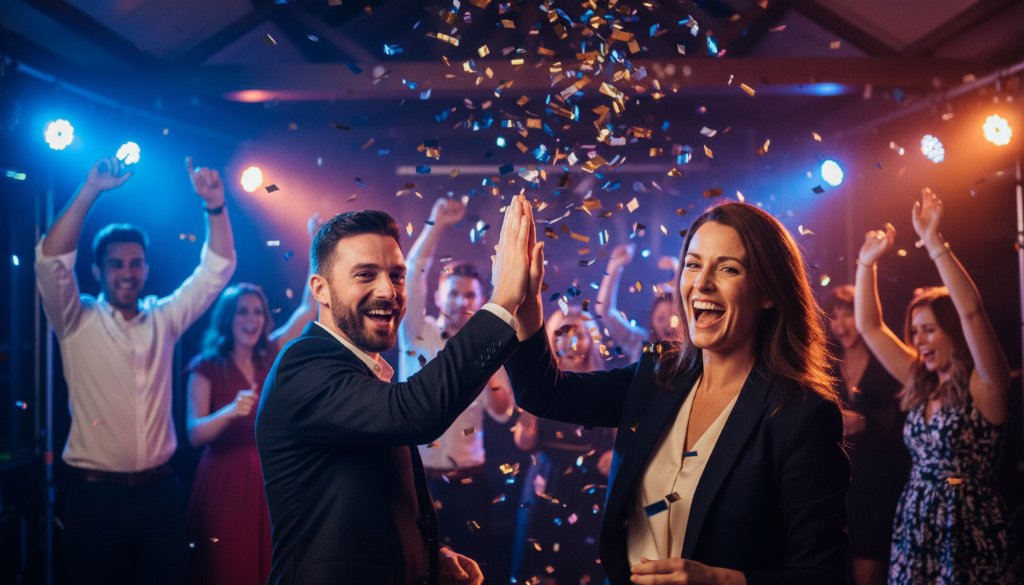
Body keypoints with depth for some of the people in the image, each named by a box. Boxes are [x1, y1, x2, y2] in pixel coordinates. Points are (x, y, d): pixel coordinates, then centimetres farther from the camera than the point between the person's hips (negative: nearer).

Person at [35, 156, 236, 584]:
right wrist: (90, 192, -19)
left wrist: (215, 206, -8)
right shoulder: (77, 322, 0)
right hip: (95, 492, -2)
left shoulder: (164, 319, 8)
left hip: (160, 489, 3)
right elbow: (51, 261, -15)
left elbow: (217, 269, 5)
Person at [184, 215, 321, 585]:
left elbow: (310, 308, 7)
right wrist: (230, 411, -33)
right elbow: (194, 433, -14)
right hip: (224, 482, -4)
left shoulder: (270, 357, 7)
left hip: (269, 479, 4)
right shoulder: (206, 369, -4)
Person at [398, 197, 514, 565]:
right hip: (417, 476, -2)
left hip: (468, 480, 2)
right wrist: (436, 226, -19)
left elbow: (503, 413, -1)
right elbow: (412, 274, -13)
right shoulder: (417, 334, 1)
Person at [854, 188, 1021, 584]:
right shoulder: (921, 384, 10)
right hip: (914, 525, 6)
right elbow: (869, 327, 14)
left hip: (968, 529, -6)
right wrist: (867, 263, 5)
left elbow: (971, 312, -23)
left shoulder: (984, 387, -8)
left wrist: (933, 243, -25)